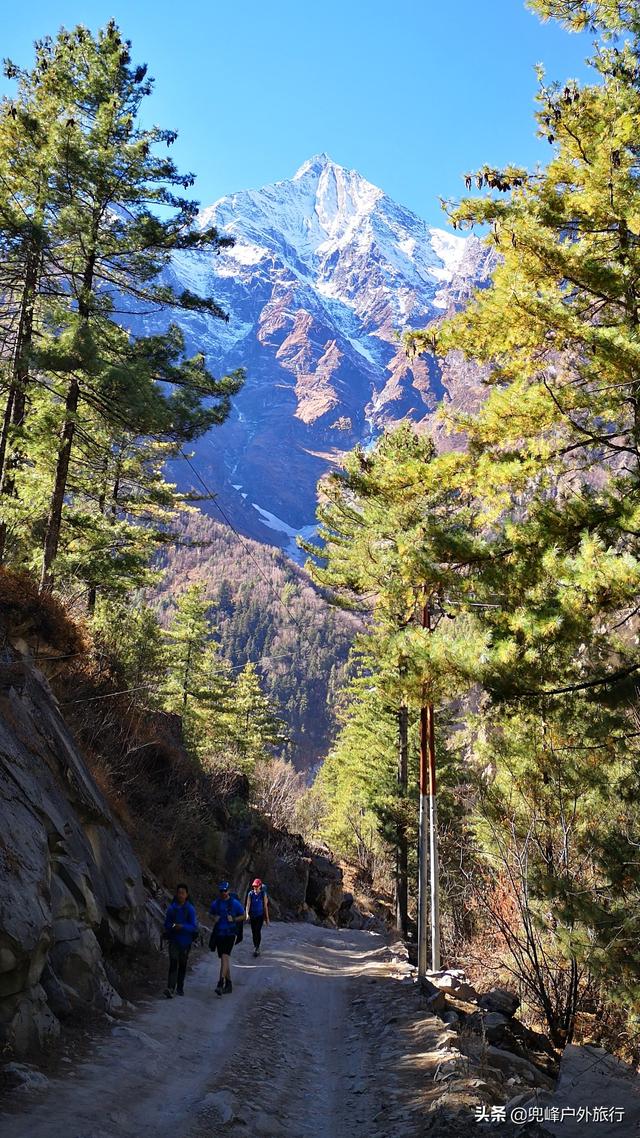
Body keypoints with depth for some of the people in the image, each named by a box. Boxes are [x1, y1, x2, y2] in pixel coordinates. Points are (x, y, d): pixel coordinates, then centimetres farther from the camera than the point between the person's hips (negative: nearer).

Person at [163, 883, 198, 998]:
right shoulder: (171, 908, -1)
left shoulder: (190, 909, -6)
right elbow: (166, 924, 3)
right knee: (173, 963, -14)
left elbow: (194, 927, -9)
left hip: (185, 940, 0)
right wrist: (173, 926, -18)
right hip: (174, 940, 0)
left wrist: (182, 927, -25)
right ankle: (170, 988, -20)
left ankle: (180, 988, 27)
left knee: (182, 964, 11)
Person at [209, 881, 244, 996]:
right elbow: (211, 914, 21)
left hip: (230, 934, -4)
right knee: (225, 959, 10)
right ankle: (228, 984, 21)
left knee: (225, 956, -19)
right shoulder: (215, 903, 5)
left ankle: (221, 984, -25)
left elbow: (243, 916, 4)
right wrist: (214, 918, -2)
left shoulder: (235, 903, -4)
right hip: (218, 933, 4)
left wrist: (233, 919, -13)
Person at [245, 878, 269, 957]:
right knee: (253, 931, 9)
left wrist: (267, 917, 4)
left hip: (260, 915, -2)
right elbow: (248, 904, -4)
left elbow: (265, 906, 1)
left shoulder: (263, 894, -4)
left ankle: (257, 948, -12)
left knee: (258, 931, -14)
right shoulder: (250, 894, -1)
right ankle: (255, 947, 25)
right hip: (252, 915, 2)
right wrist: (247, 914, -19)